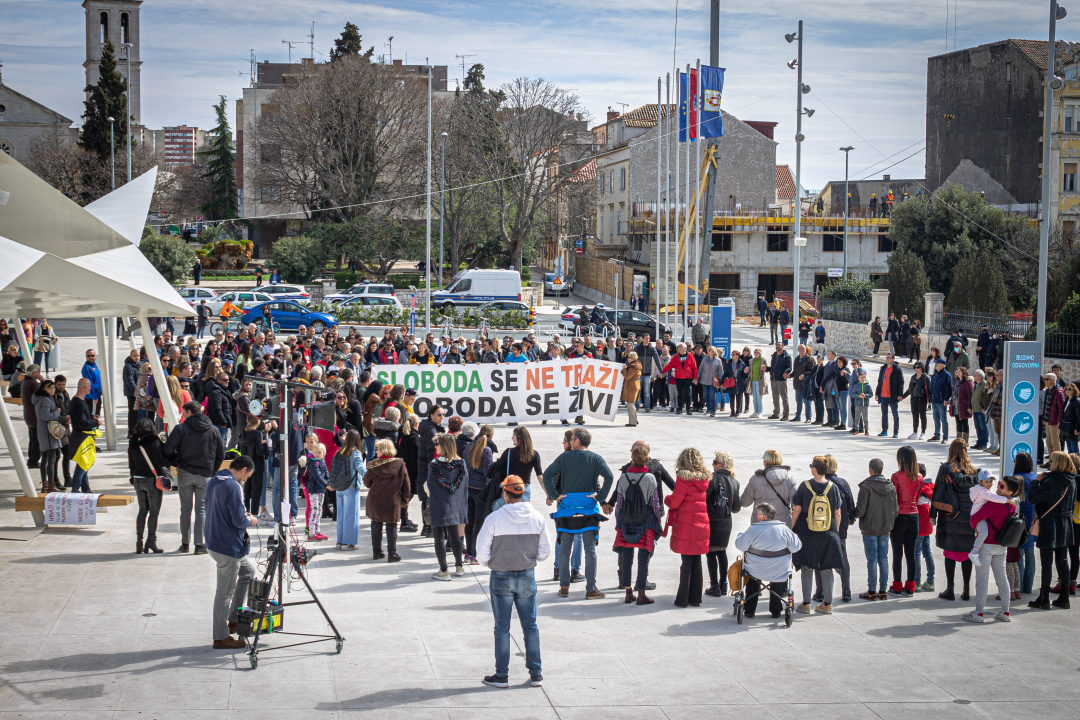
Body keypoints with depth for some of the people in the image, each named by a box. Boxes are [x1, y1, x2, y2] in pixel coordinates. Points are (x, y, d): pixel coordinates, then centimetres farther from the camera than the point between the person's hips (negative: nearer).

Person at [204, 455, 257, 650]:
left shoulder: (213, 482, 9)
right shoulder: (233, 486, -21)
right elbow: (239, 521, -23)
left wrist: (242, 515, 14)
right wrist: (251, 521, -2)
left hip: (214, 542, 10)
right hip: (228, 548, -10)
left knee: (248, 571, 26)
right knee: (225, 592, 0)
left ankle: (233, 619, 28)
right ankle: (221, 637, 10)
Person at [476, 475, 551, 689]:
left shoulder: (494, 519, -14)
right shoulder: (537, 518, -4)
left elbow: (482, 554, -10)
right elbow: (544, 551, 3)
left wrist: (490, 564, 11)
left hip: (501, 578, -3)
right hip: (528, 577, 3)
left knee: (502, 628, 6)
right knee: (530, 626, 12)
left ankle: (502, 675, 11)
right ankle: (535, 673, 16)